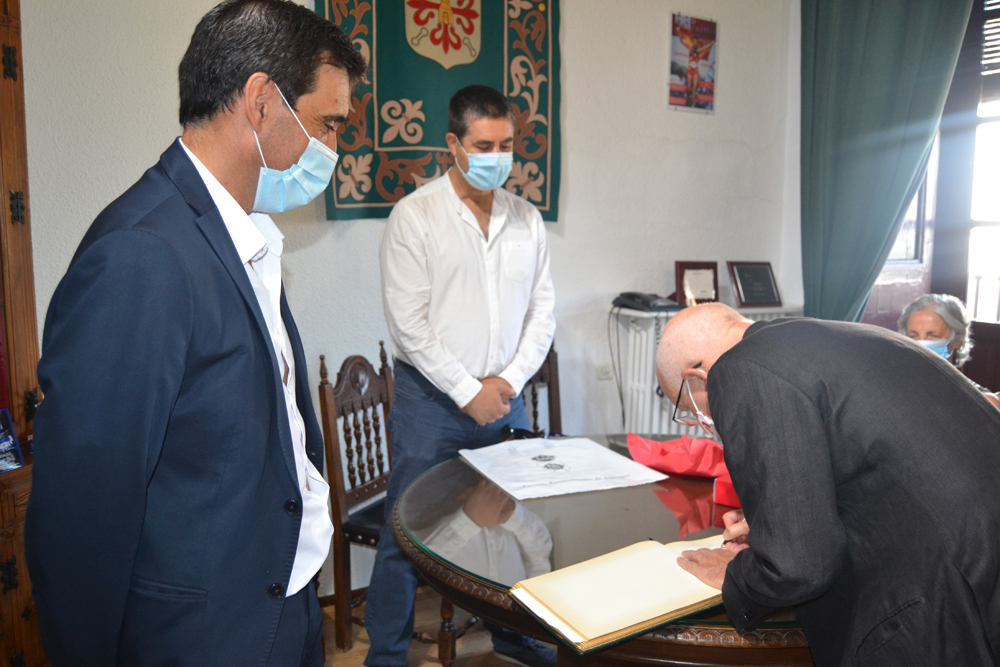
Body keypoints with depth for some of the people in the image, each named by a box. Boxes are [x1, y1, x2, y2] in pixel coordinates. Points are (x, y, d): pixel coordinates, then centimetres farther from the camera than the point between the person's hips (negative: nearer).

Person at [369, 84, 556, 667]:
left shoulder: (526, 219, 8)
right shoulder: (416, 215, -7)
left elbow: (542, 312, 8)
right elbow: (409, 322, -12)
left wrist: (509, 381, -5)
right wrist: (468, 392, -12)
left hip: (506, 399, 5)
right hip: (432, 399, -4)